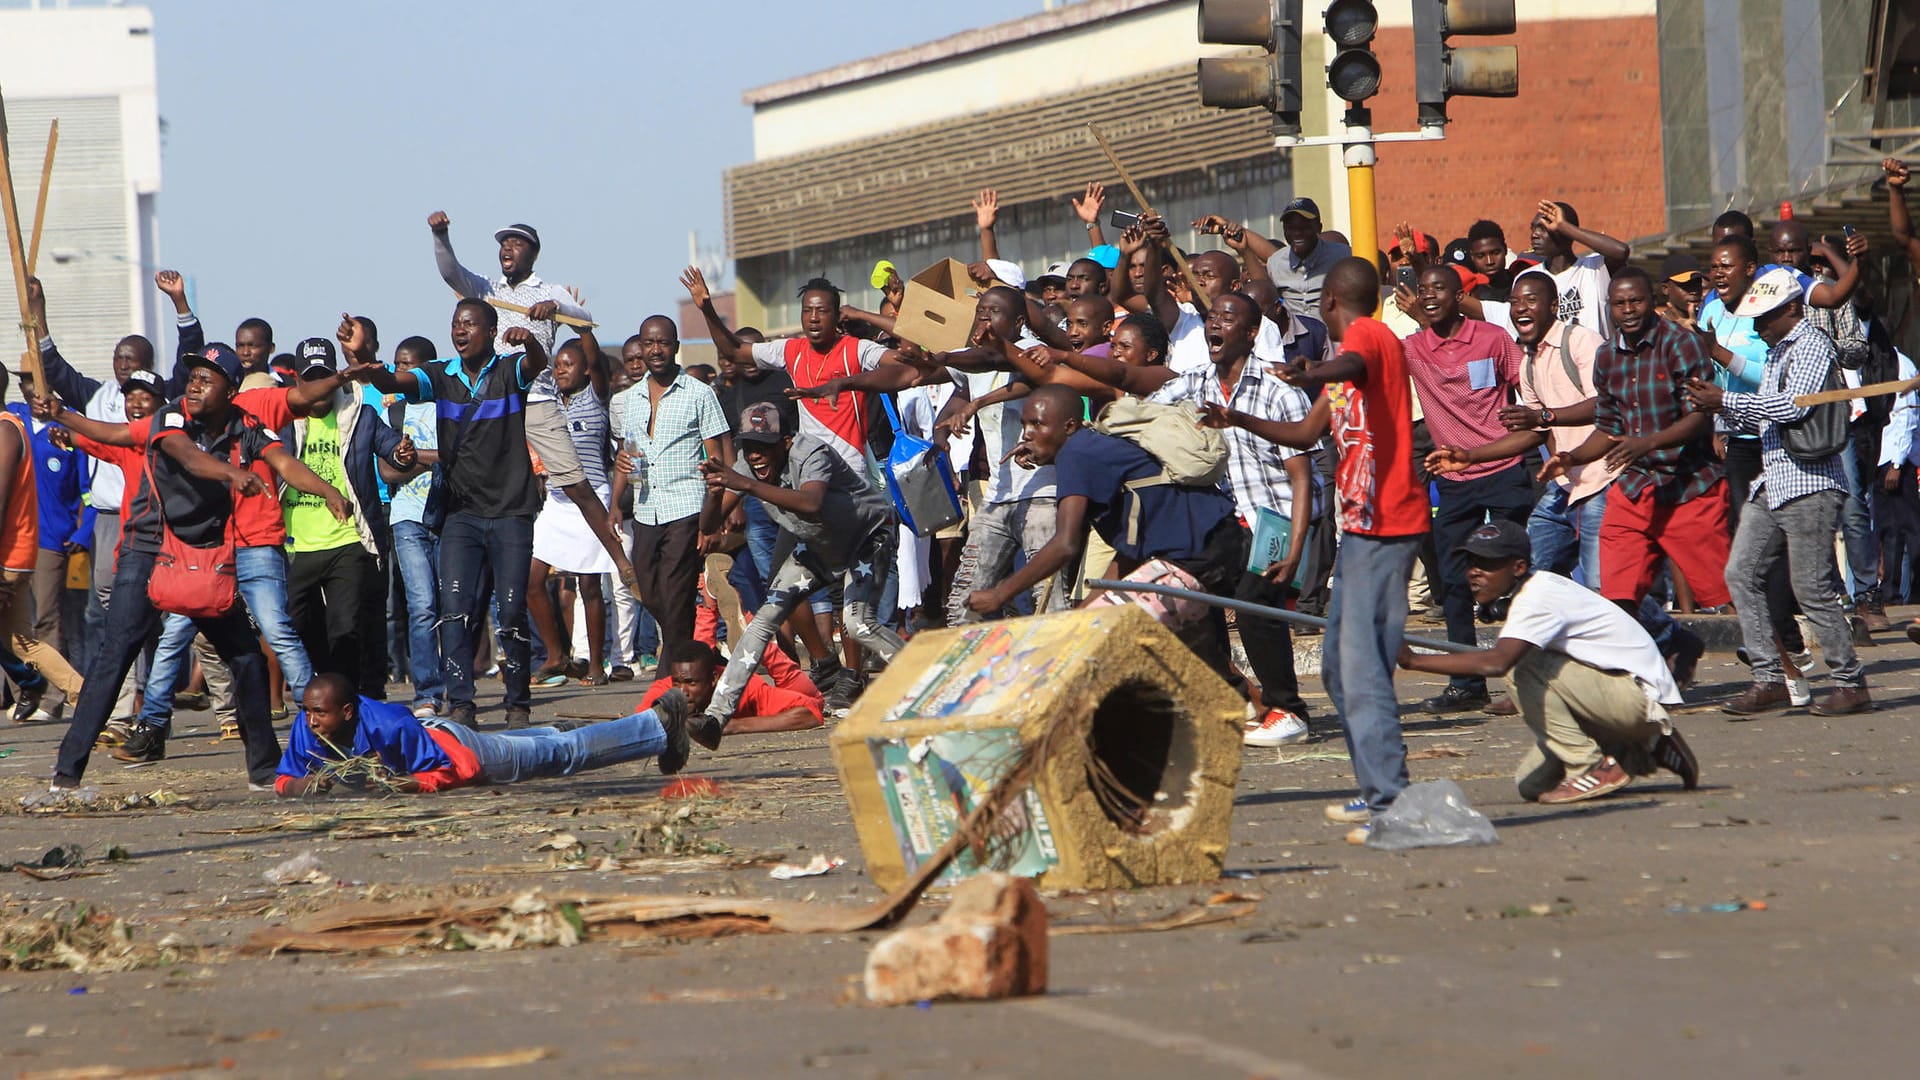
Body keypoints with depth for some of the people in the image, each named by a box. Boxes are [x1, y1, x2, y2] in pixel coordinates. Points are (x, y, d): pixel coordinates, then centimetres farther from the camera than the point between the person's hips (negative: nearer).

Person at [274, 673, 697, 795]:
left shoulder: (389, 727, -40)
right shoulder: (306, 730, -24)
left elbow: (448, 770, -32)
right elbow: (283, 782, -14)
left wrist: (406, 784, -47)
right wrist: (305, 784, -35)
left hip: (459, 747, -6)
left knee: (566, 753, 11)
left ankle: (659, 725, 28)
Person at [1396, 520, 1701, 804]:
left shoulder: (1539, 597, -23)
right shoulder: (1536, 590, 8)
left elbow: (1495, 662, -38)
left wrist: (1412, 660, -38)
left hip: (1643, 699, -10)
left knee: (1527, 668, -26)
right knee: (1531, 784, 6)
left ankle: (1591, 767, -16)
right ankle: (1642, 753, 15)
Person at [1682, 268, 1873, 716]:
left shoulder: (1812, 346, -8)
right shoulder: (1777, 351, 20)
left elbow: (1792, 406, -20)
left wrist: (1726, 401, -16)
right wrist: (1722, 407, 6)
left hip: (1808, 482, -10)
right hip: (1772, 482, 10)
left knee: (1812, 588, -8)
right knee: (1741, 573, 1)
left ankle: (1852, 684, 1)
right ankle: (1769, 679, 3)